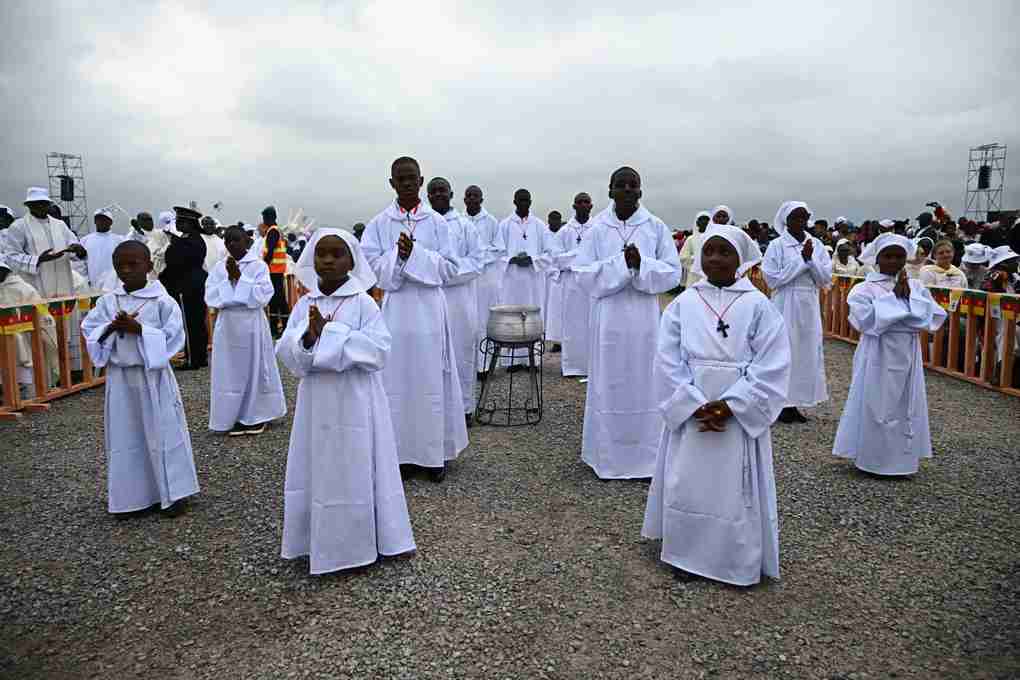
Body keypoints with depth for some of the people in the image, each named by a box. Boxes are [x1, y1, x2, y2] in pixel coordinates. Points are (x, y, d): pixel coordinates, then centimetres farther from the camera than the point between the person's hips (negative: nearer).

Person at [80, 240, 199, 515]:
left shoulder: (163, 301, -9)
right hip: (120, 377, 4)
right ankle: (132, 496, 24)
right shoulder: (107, 301, 4)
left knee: (163, 433, 4)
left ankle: (173, 493, 17)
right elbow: (89, 331, 5)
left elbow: (172, 336, -12)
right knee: (125, 438, 10)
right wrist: (111, 327, -14)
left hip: (153, 376, -4)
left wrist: (139, 328, -20)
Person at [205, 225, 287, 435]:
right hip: (227, 325, 3)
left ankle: (257, 415, 17)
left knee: (254, 369, 5)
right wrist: (229, 278, -12)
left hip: (252, 325, -3)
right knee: (231, 371, 6)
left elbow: (262, 296, -14)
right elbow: (211, 297, -2)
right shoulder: (219, 267, 6)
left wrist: (239, 277, -15)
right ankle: (235, 416, 17)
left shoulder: (258, 265, -5)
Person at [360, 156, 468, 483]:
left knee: (430, 378, 4)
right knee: (394, 379, 3)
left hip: (428, 308, -1)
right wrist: (398, 253, -15)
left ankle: (434, 451, 15)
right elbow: (369, 265, 0)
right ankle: (398, 450, 15)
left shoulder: (437, 222, 3)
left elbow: (449, 268, 0)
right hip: (394, 308, 1)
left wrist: (415, 253, -13)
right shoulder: (379, 223, 5)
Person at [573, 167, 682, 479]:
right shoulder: (597, 229, 2)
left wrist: (641, 263, -16)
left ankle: (646, 457, 18)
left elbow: (673, 272, 0)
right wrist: (621, 262, -16)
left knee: (645, 385, 5)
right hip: (609, 318, 0)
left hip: (645, 318, 1)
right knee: (610, 386, 4)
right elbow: (585, 273, -5)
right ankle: (609, 457, 17)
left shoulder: (657, 227, 3)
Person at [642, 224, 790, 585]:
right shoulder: (683, 304, 1)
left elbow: (771, 366, -8)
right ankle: (687, 555, 25)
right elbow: (668, 362, -3)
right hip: (690, 413, 2)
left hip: (740, 416, -1)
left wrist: (729, 406, -15)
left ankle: (740, 564, 22)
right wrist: (696, 406, -13)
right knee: (686, 486, 7)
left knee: (737, 492, 4)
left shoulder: (758, 306, -3)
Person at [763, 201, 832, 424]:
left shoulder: (816, 244, 7)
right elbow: (772, 278, -13)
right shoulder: (777, 245, -5)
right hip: (786, 305, -4)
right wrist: (801, 260, -13)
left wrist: (810, 259, -12)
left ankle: (795, 403, 16)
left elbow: (826, 278, 3)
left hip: (810, 305, 5)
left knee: (807, 351, 6)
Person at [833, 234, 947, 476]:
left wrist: (909, 297, -11)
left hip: (907, 357, 4)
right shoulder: (865, 288, -6)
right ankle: (872, 459, 13)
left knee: (906, 408, 10)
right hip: (878, 356, -4)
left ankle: (902, 459, 23)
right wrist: (894, 296, -15)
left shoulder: (916, 287, 7)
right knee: (875, 407, 1)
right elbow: (867, 320, -21)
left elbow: (936, 318, -3)